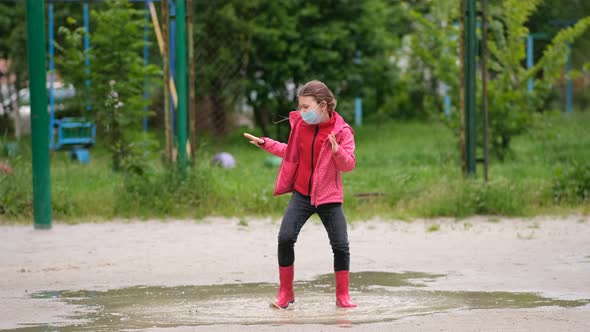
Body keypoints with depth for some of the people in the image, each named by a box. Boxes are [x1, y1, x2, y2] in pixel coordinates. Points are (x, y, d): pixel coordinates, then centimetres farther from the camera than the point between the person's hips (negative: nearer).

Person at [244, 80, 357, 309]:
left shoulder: (341, 131, -9)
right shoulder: (300, 124, 3)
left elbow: (349, 165, -13)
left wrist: (337, 151, -32)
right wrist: (265, 143, 14)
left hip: (329, 197, -3)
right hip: (301, 194, 3)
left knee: (341, 245, -7)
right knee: (285, 238, -11)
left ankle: (342, 296, 8)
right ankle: (285, 293, 1)